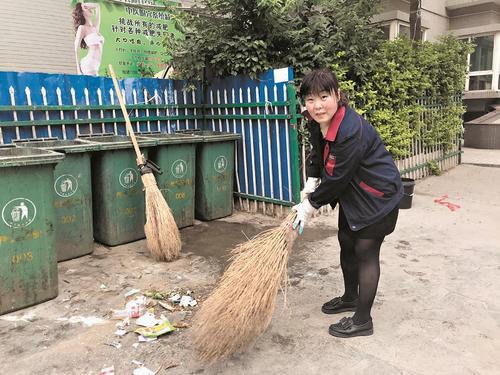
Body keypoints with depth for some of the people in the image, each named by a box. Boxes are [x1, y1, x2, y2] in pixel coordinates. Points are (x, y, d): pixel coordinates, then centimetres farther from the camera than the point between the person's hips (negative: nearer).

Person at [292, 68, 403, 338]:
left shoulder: (352, 131, -34)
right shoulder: (316, 122, -7)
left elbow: (336, 178, -27)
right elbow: (318, 154, 13)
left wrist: (310, 205, -14)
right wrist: (310, 185, 3)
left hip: (377, 195, -9)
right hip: (351, 193, 9)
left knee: (365, 252, -1)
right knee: (346, 242, 19)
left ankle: (362, 321, 14)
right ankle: (350, 297, 41)